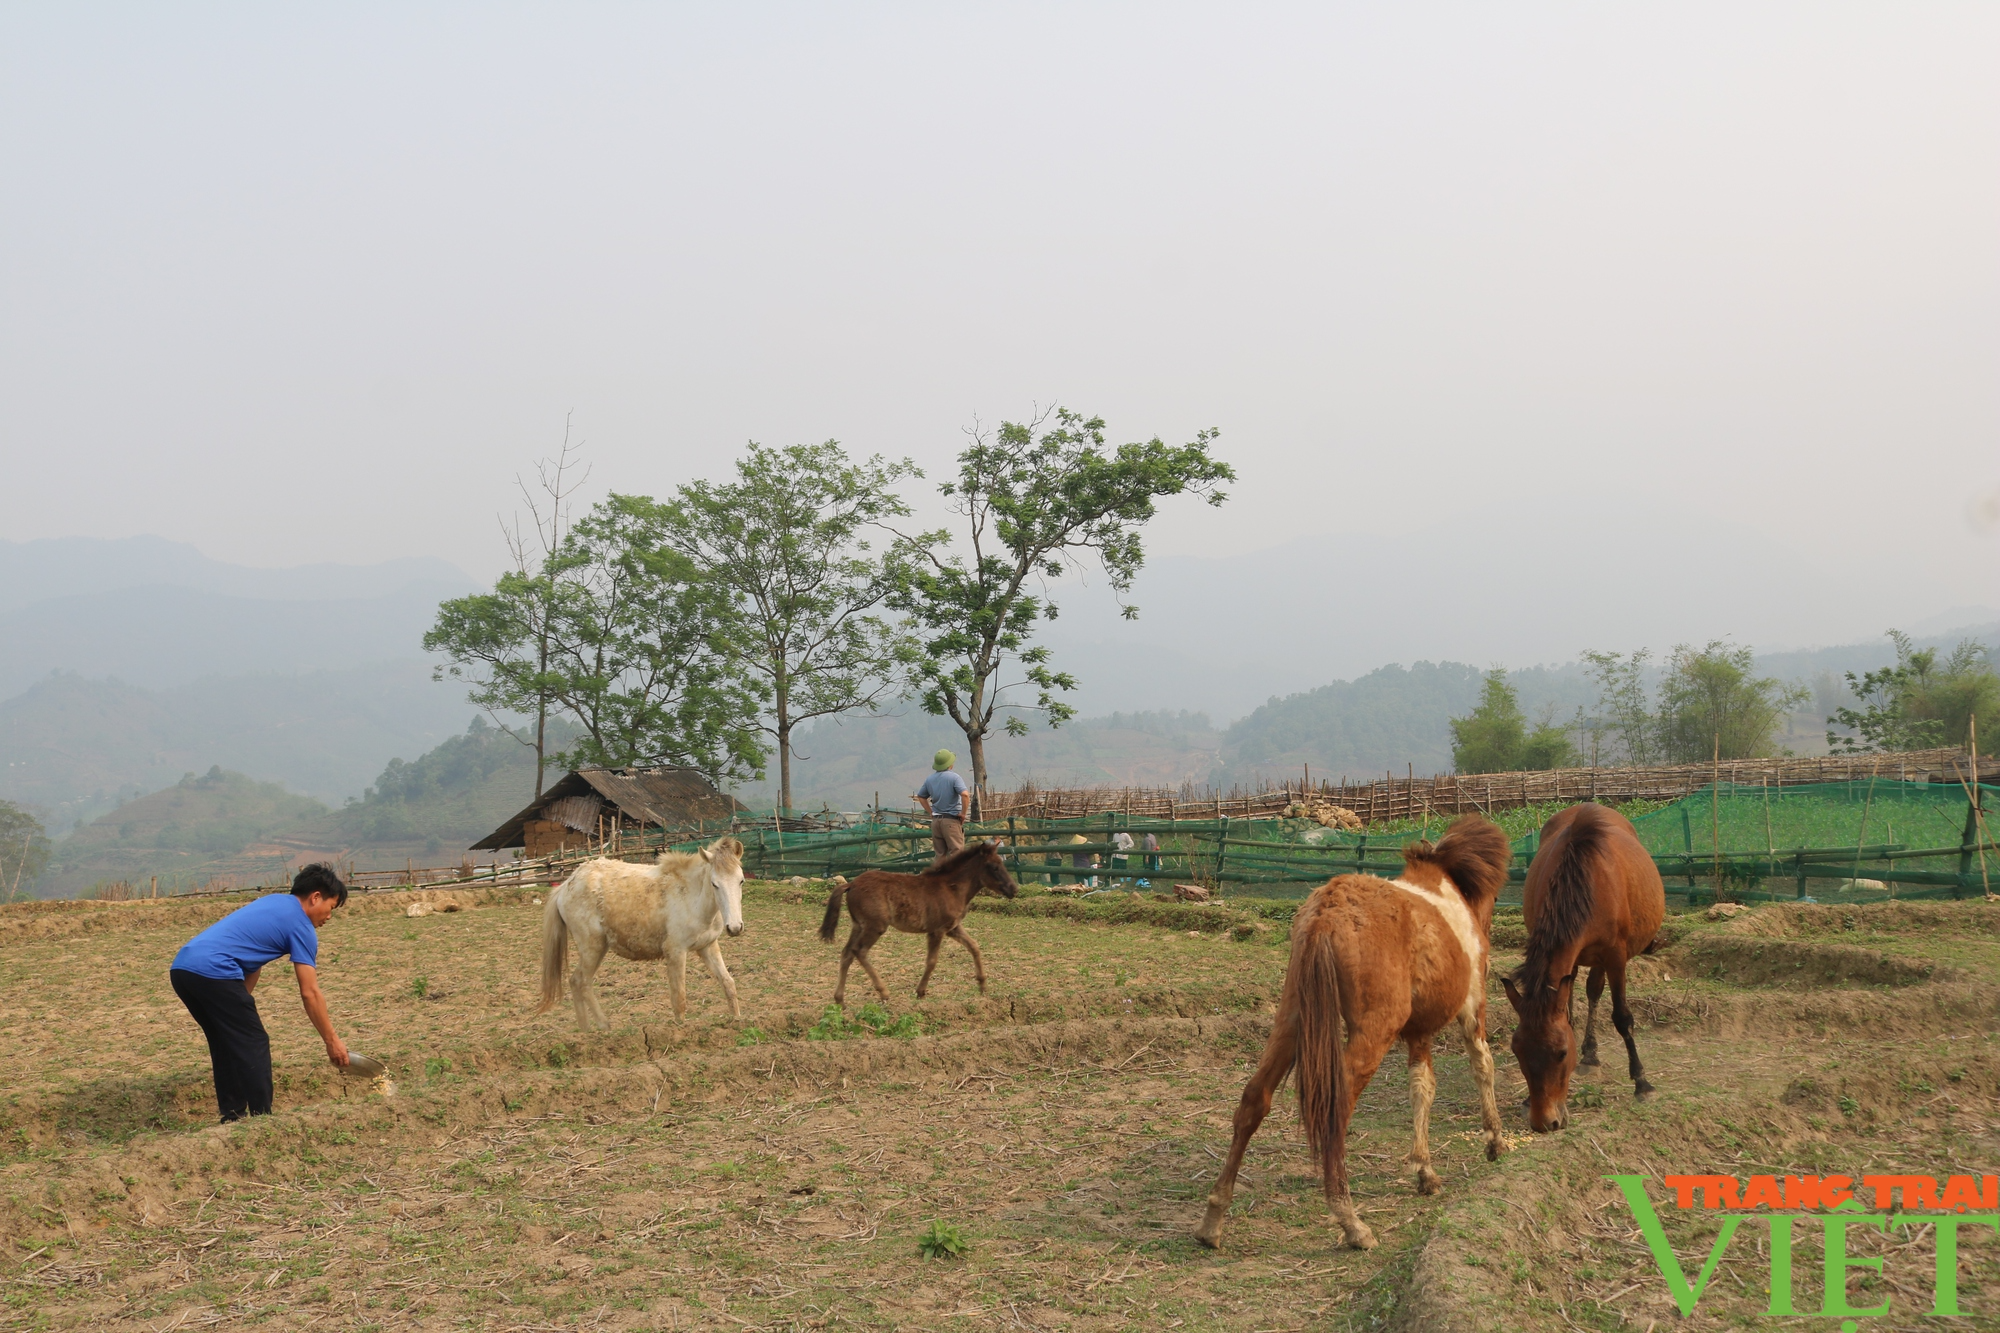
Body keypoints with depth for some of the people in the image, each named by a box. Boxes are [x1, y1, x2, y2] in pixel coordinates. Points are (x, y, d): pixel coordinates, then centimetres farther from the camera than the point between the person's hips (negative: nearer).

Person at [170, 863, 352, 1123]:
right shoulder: (301, 926, 0)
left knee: (227, 1045, 18)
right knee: (254, 1045, 0)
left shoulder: (273, 902, 25)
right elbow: (309, 993, -1)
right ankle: (262, 1120, 0)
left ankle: (232, 1119, 21)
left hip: (180, 967, 9)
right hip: (213, 972, -9)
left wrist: (241, 1006, 26)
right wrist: (332, 1042, 4)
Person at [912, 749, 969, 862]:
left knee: (939, 854, 11)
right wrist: (963, 813, -12)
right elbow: (964, 794, -23)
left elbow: (921, 797, 19)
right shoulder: (954, 777, -11)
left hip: (935, 820, 6)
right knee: (956, 852, -5)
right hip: (951, 820, -6)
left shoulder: (929, 779, 9)